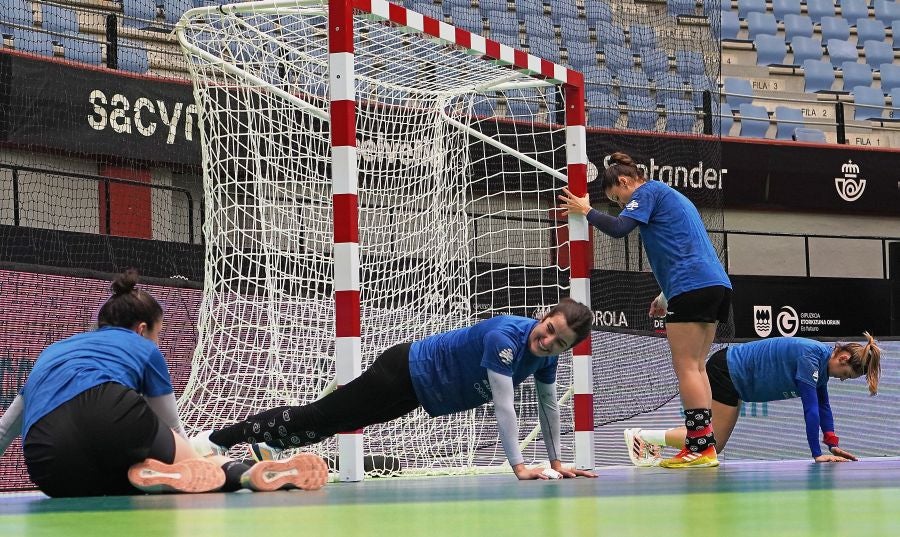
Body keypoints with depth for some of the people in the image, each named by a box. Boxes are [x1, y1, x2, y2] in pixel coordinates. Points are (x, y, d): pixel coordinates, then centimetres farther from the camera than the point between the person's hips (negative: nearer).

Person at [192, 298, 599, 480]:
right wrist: (519, 467, -35)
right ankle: (216, 440, 8)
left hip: (425, 387, 7)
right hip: (406, 373, -7)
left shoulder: (546, 353, -7)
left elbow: (548, 405, 7)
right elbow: (503, 406, -34)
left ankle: (265, 445, 35)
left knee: (328, 422, 18)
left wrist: (556, 461, 7)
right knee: (321, 417, -1)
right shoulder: (505, 337, -32)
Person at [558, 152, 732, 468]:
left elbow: (619, 228, -13)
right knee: (695, 368, 9)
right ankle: (704, 446, 5)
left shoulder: (648, 191, 0)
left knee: (686, 368, -8)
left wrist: (586, 211, 1)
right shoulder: (670, 196, 29)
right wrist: (666, 296, 30)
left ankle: (700, 447, -12)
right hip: (717, 284, 9)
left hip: (692, 287, -9)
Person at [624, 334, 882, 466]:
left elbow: (822, 406, 10)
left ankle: (651, 439, 16)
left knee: (716, 442, 12)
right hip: (726, 371, -10)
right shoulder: (811, 356, -27)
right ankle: (640, 436, -3)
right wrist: (817, 454, -26)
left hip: (733, 375, 10)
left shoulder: (822, 361, 2)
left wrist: (833, 445, 3)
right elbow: (810, 408, -28)